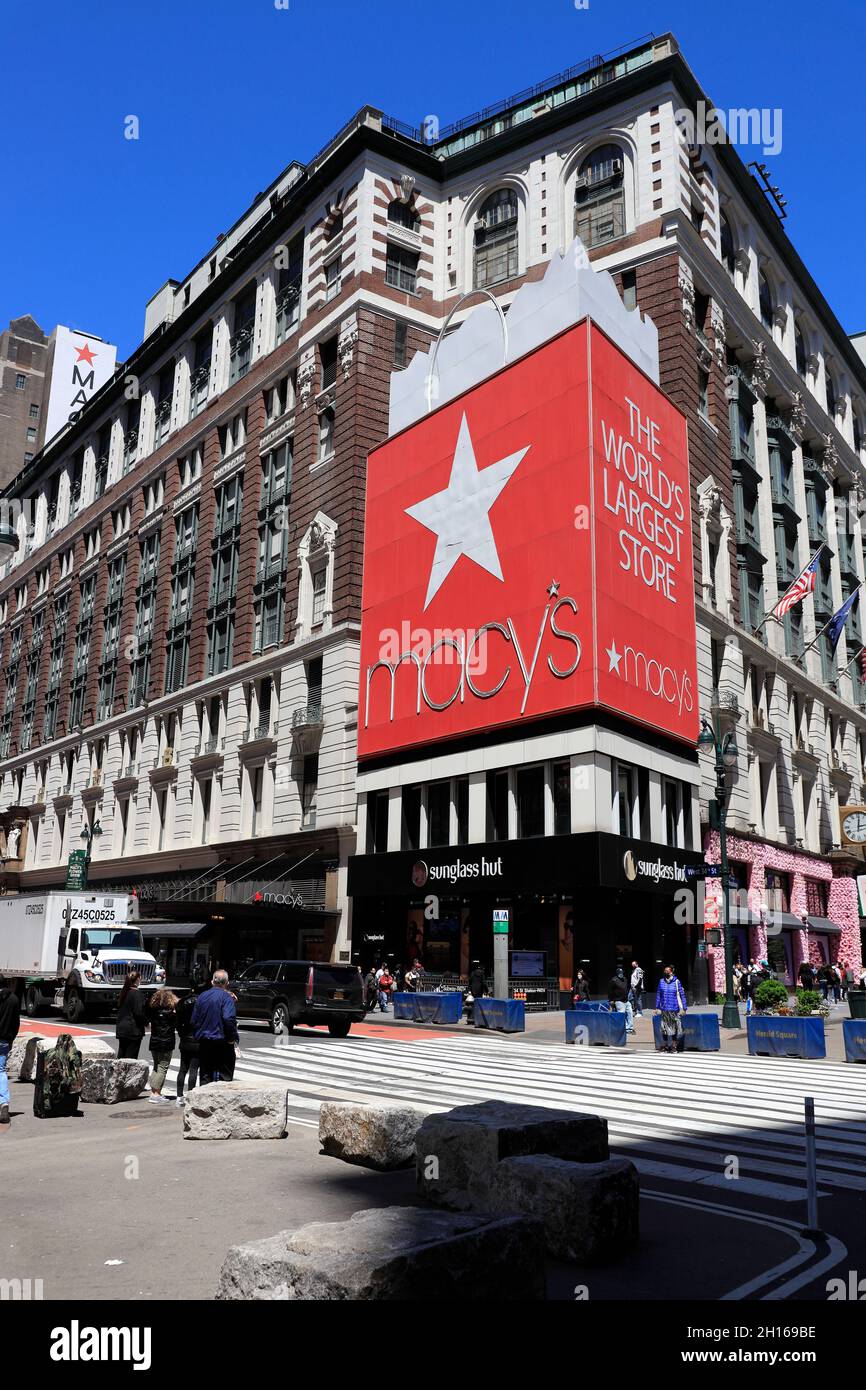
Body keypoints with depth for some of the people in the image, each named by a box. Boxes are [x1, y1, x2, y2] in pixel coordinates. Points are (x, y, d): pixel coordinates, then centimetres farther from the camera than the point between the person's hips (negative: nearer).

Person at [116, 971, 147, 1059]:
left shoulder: (124, 992, 7)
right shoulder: (137, 993, -16)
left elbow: (119, 1008, 13)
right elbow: (139, 1013, -18)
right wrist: (146, 1022, -2)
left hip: (121, 1028, 7)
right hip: (133, 1029, -7)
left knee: (121, 1054, 13)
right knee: (131, 1056, -2)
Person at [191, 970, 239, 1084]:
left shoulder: (201, 996, 8)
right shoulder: (226, 997, -11)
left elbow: (193, 1020, 10)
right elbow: (229, 1019, -23)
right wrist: (232, 1038, -13)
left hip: (204, 1043, 5)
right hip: (222, 1042, -5)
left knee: (205, 1076, 12)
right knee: (225, 1075, 2)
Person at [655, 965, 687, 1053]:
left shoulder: (676, 982, -4)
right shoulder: (661, 981, 5)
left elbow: (682, 995, -1)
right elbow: (658, 995, 10)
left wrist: (684, 1008, -4)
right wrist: (657, 1007, 8)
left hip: (674, 1009, -3)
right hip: (664, 1009, 3)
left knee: (674, 1028, 4)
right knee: (664, 1027, 8)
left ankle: (674, 1046, 15)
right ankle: (665, 1046, 17)